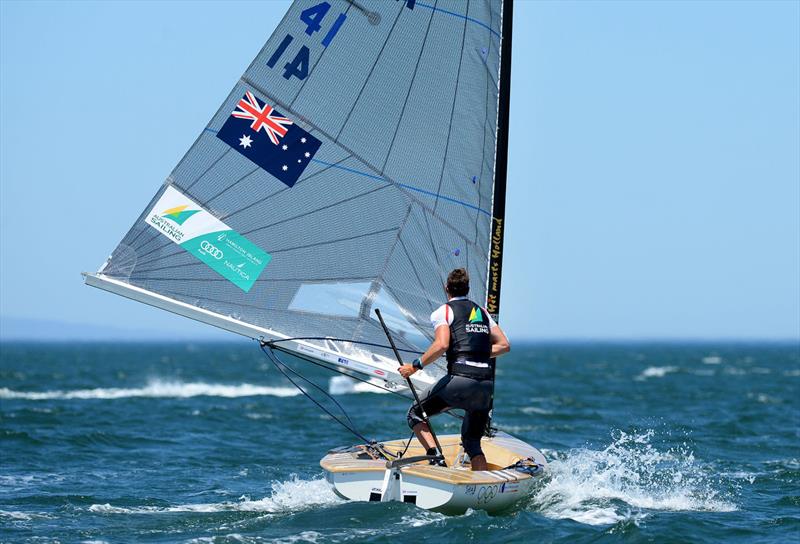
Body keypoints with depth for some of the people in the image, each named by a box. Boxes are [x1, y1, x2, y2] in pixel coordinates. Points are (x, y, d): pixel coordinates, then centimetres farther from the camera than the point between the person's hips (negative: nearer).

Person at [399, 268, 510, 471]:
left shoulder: (443, 311, 4)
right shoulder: (482, 312, 22)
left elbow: (442, 345, -13)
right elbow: (504, 345, 18)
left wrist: (415, 366, -5)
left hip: (461, 379, -6)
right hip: (487, 383, 6)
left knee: (416, 413, 12)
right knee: (472, 442, 18)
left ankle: (435, 458, -9)